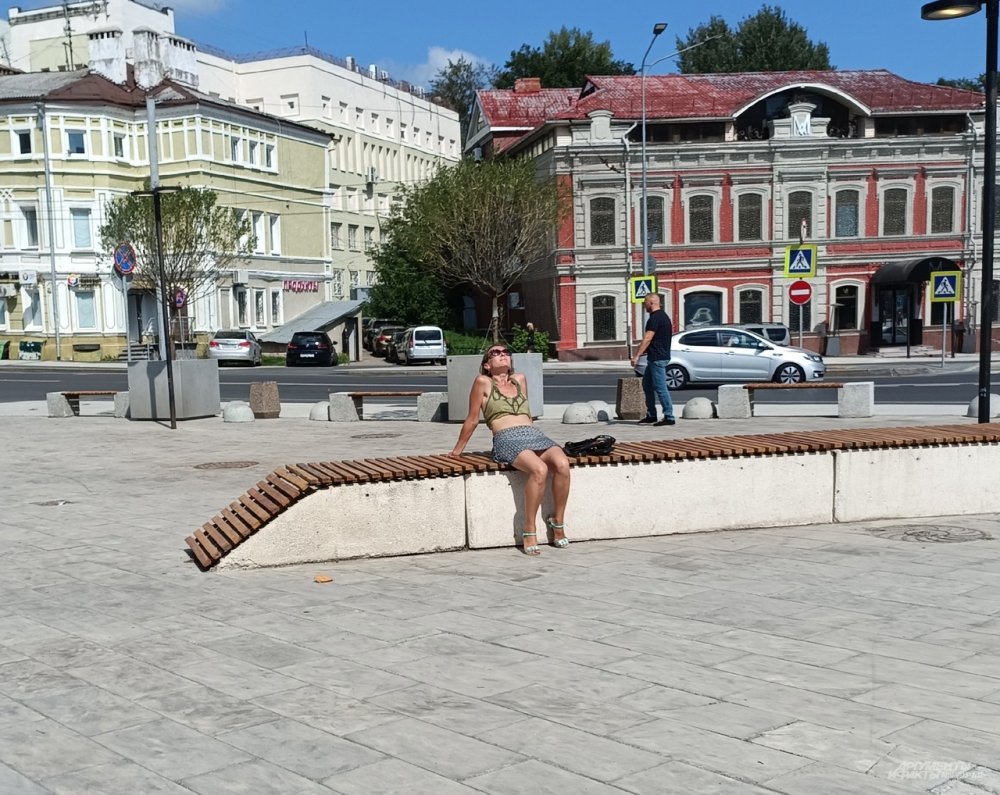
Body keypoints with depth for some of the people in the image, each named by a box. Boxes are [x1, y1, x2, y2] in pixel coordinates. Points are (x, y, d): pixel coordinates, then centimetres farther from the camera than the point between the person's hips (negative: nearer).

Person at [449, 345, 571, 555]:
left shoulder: (520, 379, 24)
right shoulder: (483, 382, 10)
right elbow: (472, 420, 16)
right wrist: (457, 450, 19)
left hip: (535, 434, 5)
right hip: (507, 439, -5)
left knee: (562, 464, -29)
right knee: (539, 469, -36)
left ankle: (558, 523, -14)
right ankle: (529, 531, -25)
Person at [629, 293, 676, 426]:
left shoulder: (655, 318, -16)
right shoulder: (663, 316, 16)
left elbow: (647, 339, -22)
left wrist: (637, 355, -24)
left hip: (657, 358, -11)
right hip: (655, 357, 11)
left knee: (660, 387, -7)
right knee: (647, 384, 15)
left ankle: (669, 417, -5)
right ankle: (651, 415, 18)